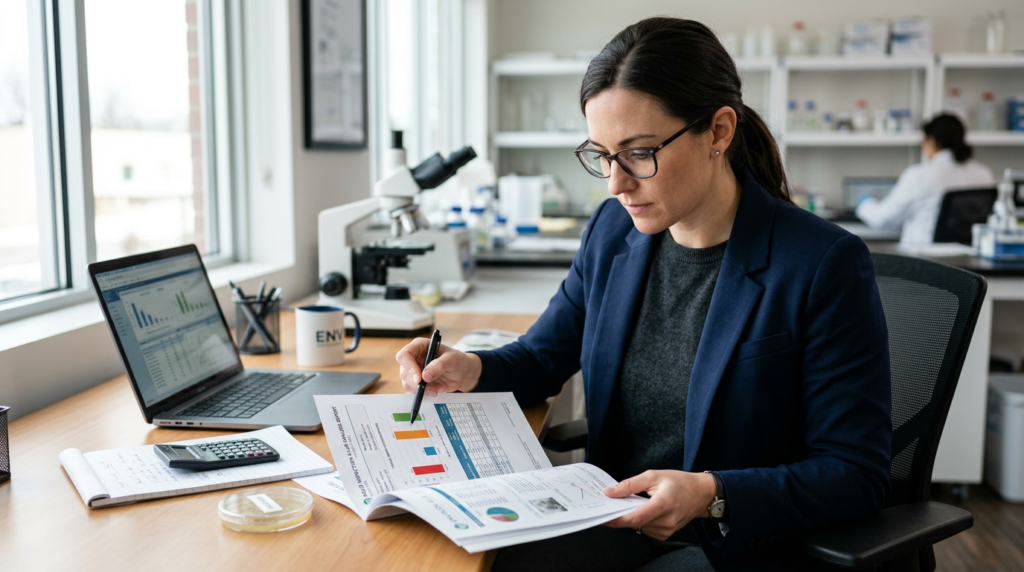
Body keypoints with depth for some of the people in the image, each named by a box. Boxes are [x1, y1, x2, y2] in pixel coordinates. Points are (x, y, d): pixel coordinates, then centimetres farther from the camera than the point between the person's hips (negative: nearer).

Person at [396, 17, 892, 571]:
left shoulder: (825, 266, -16)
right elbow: (543, 357, 15)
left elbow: (857, 473, -14)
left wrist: (711, 495, -27)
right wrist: (471, 370, -7)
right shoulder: (611, 232, 3)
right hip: (616, 519, 5)